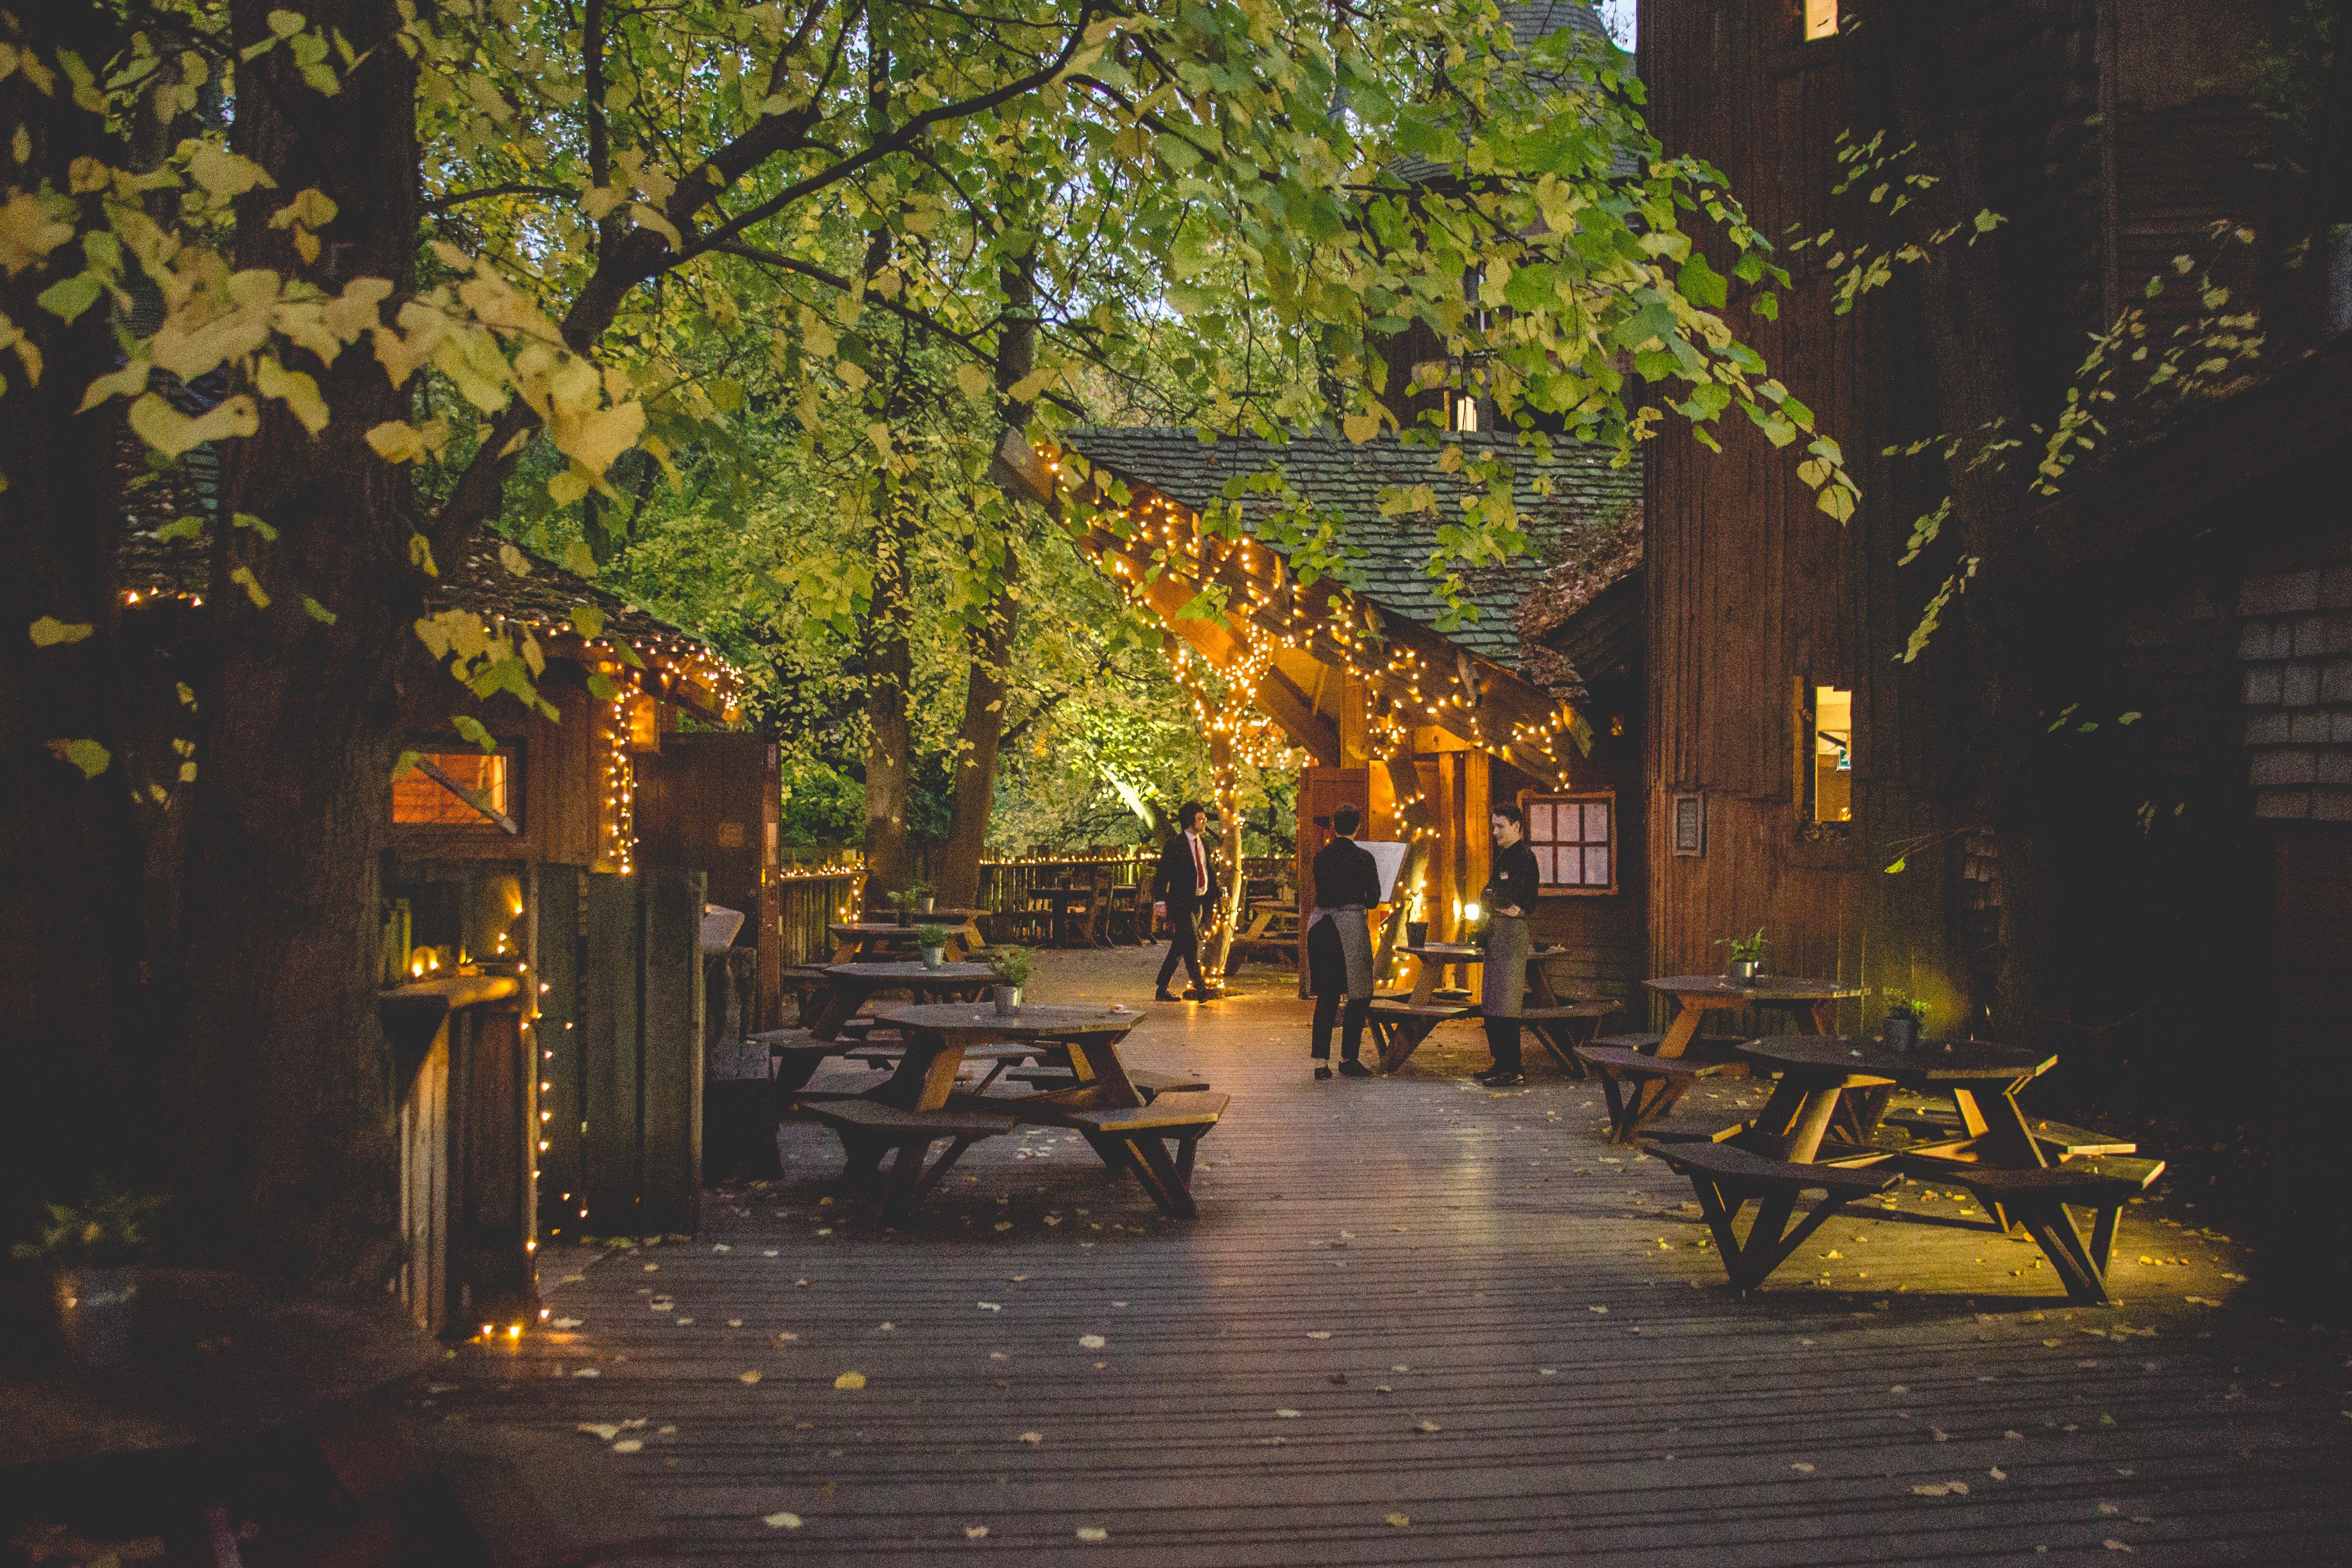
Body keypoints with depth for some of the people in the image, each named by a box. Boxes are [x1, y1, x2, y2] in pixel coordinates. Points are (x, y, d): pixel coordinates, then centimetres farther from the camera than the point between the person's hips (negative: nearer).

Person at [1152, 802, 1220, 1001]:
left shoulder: (1204, 844, 15)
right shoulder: (1175, 845, -7)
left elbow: (1211, 873, 21)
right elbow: (1162, 874, -9)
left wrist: (1213, 898, 14)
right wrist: (1160, 901, -14)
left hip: (1198, 903, 7)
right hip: (1180, 903, -7)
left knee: (1179, 947, 10)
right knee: (1192, 944, -14)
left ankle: (1162, 990, 15)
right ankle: (1200, 987, -16)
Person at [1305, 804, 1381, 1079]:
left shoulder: (1320, 856, 6)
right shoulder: (1363, 857, -6)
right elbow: (1374, 898, -3)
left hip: (1320, 925, 5)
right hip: (1352, 925, -5)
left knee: (1326, 997, 7)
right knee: (1359, 996, 7)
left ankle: (1321, 1061, 3)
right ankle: (1348, 1058, 8)